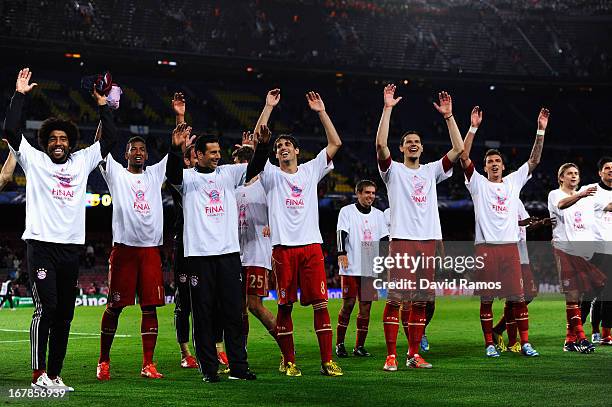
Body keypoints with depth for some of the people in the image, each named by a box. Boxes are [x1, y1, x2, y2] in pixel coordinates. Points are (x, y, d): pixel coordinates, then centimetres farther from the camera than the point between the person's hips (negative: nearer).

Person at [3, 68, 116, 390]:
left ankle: (54, 375, 11)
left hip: (71, 248, 5)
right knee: (46, 306, -15)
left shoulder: (82, 161, 16)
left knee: (64, 314, 5)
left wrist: (103, 105, 14)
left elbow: (109, 138, 18)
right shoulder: (34, 160, 6)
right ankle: (38, 375, -12)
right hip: (41, 245, -5)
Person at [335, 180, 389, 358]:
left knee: (366, 306, 2)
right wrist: (342, 253, -21)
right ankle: (340, 343, 5)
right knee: (348, 304, -7)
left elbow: (384, 239, 17)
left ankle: (360, 346, 9)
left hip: (371, 268, 4)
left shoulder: (378, 214, 16)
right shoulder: (347, 211, 2)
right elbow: (342, 233, -8)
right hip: (351, 268, -4)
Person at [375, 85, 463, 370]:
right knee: (395, 299, -10)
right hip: (401, 240, -4)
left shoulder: (432, 170, 18)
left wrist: (448, 116, 4)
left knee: (420, 301, 6)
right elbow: (381, 144, -10)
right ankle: (391, 355, -8)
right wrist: (388, 108, -11)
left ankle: (413, 354, 12)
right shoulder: (393, 170, 7)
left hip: (429, 240, 4)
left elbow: (459, 148, 9)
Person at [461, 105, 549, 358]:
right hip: (486, 247, -2)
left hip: (510, 246, 3)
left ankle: (525, 343, 6)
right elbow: (464, 157, -7)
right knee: (486, 299, 1)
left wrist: (541, 131, 4)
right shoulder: (478, 183, 5)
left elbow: (534, 160, 11)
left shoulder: (514, 181, 15)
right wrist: (473, 128, -13)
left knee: (518, 297, 1)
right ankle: (489, 344, 8)